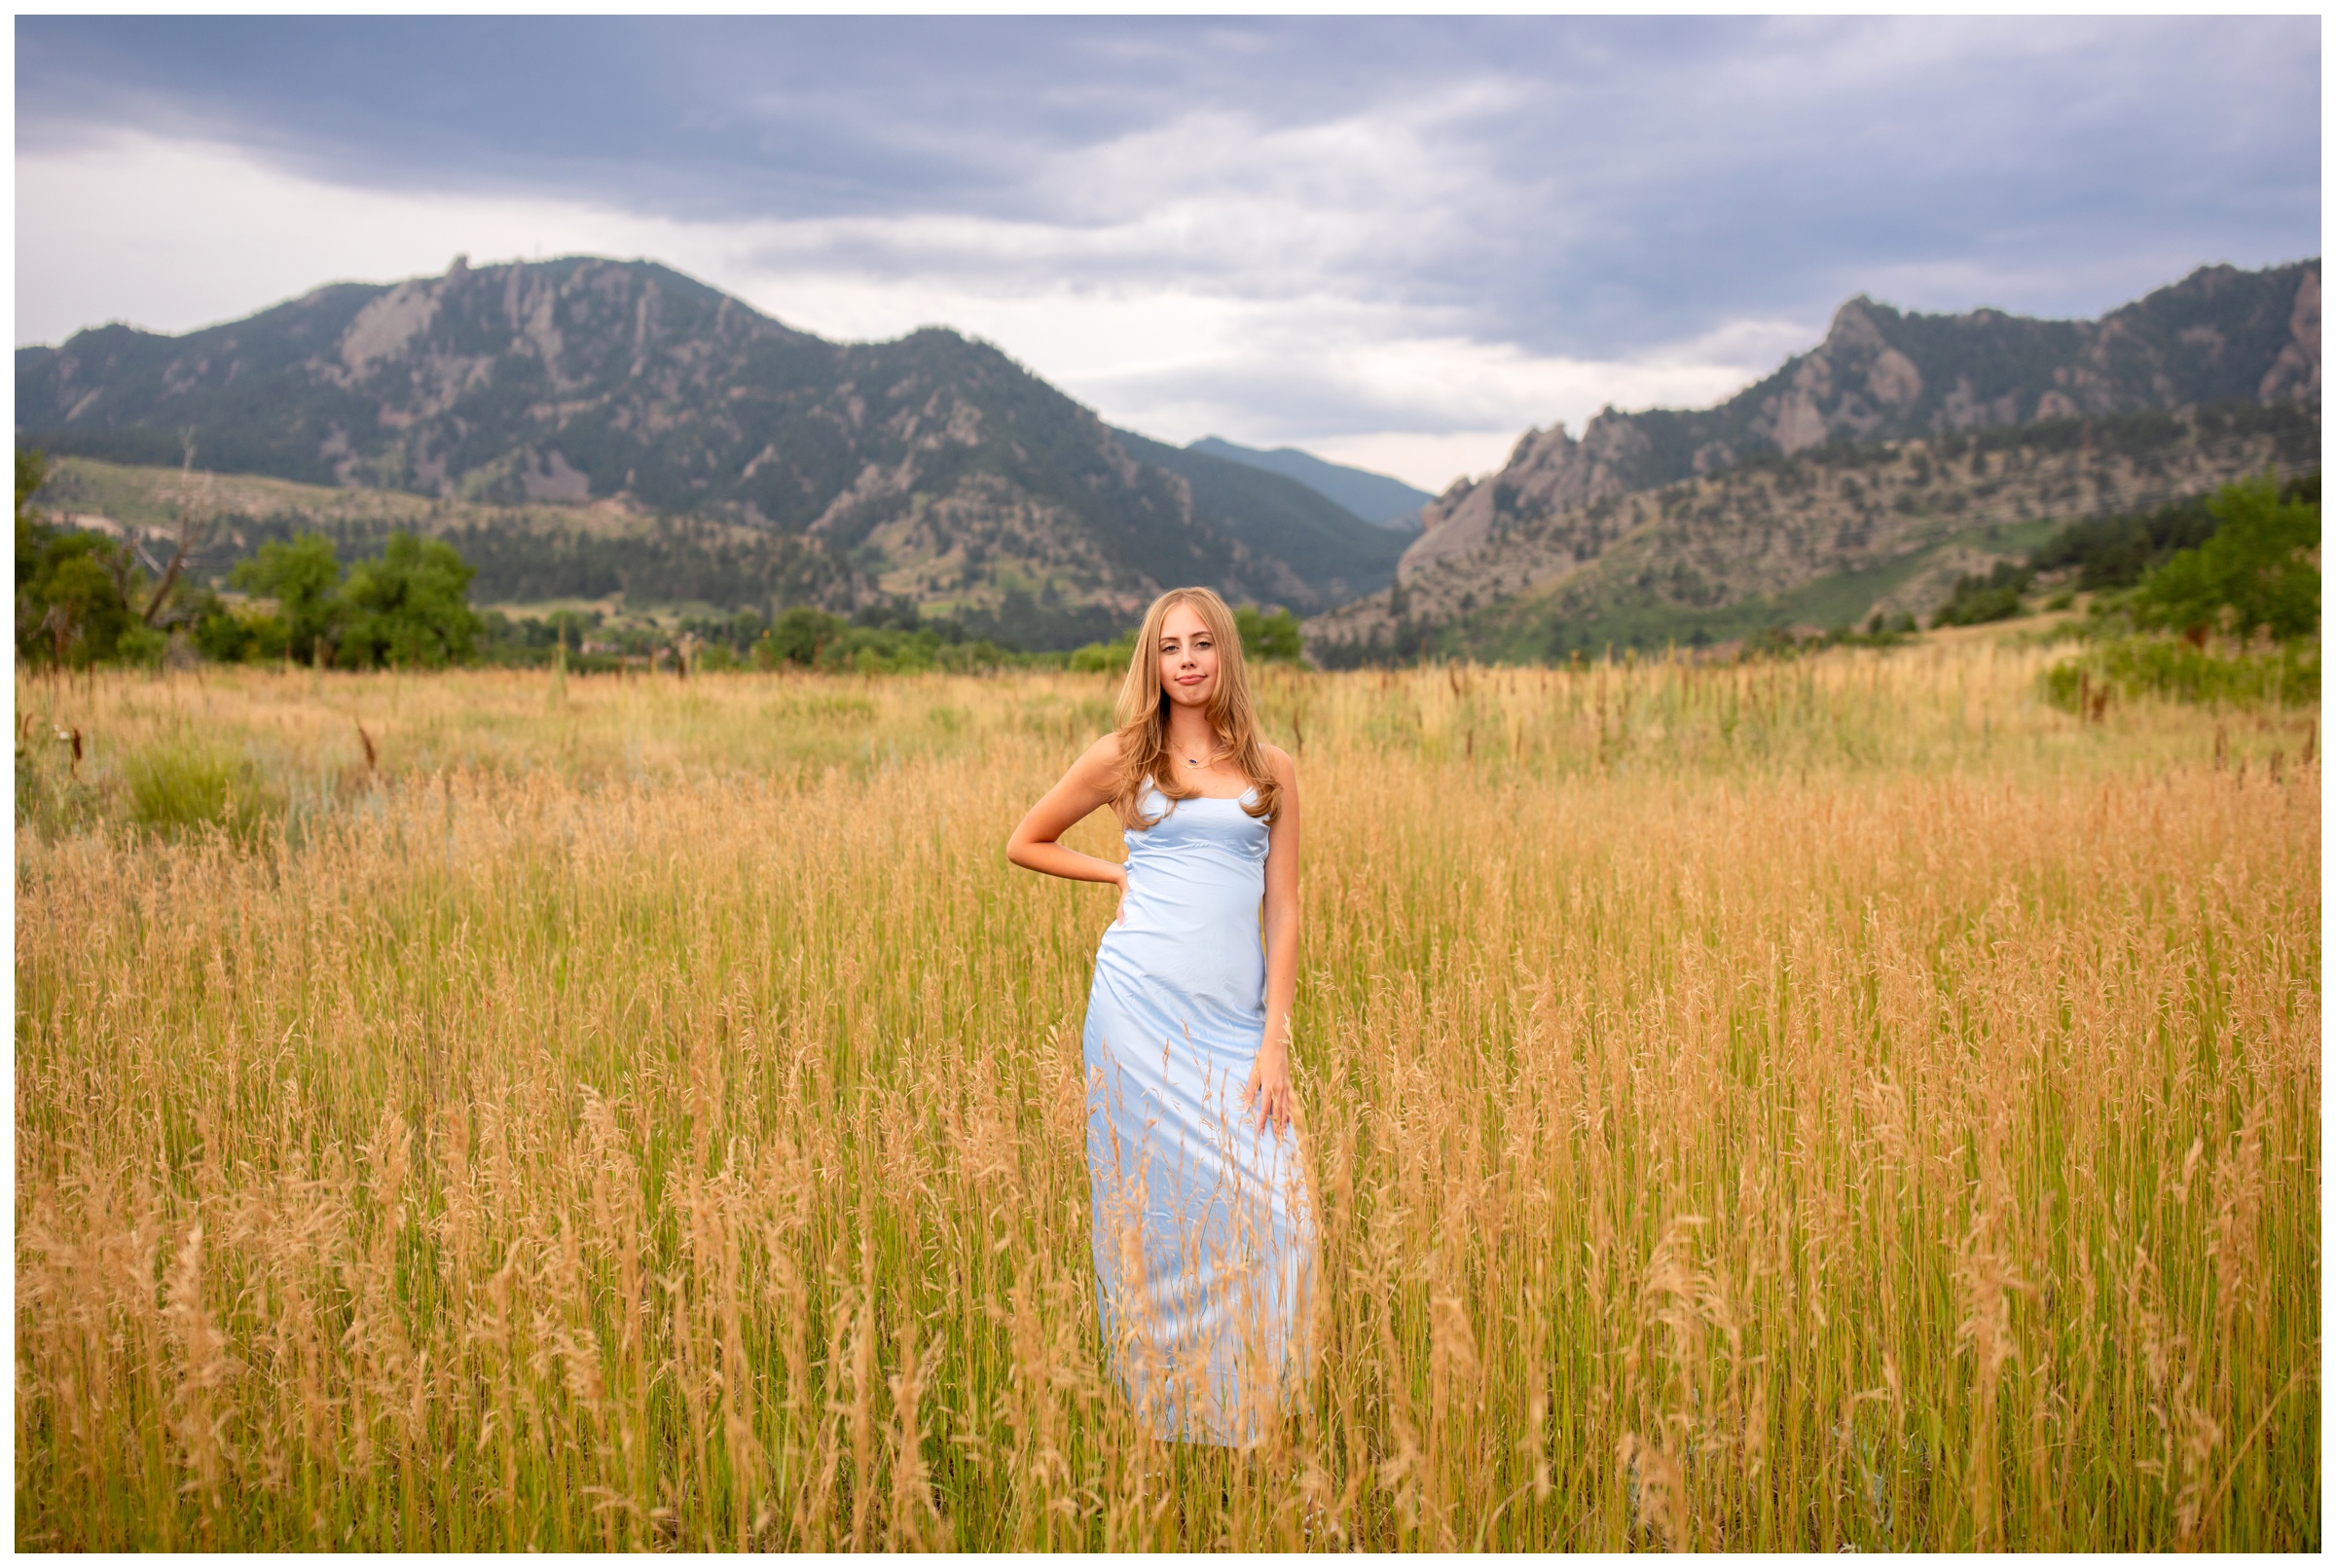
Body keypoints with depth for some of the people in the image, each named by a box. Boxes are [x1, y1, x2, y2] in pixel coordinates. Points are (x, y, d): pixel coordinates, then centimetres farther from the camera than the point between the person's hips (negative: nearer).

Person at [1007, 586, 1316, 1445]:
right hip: (1142, 1004, -2)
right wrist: (1123, 873, 7)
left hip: (1236, 1014, 2)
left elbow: (1282, 909, 6)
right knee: (1162, 1208, -1)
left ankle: (1246, 1412, 10)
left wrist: (1276, 1039, -1)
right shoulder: (1124, 758, 7)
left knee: (1271, 1207, -6)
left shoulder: (1270, 769, 10)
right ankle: (1160, 1408, 12)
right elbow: (1025, 843, 18)